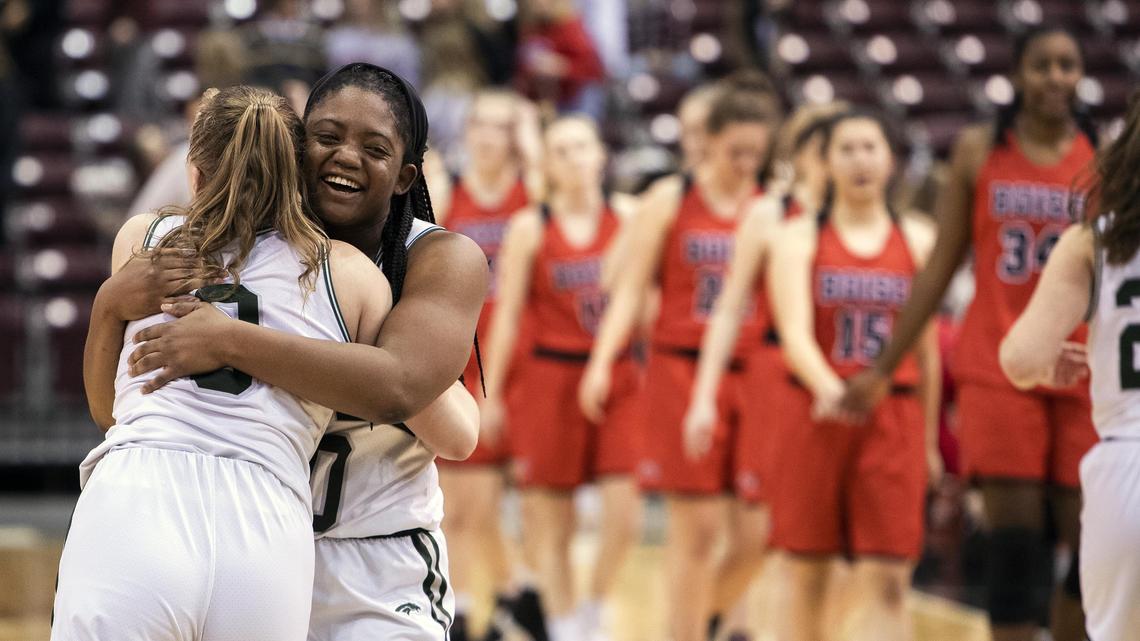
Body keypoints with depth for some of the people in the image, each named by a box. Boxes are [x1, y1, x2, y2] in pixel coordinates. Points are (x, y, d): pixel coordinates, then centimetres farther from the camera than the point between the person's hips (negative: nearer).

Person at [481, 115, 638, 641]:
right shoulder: (530, 228, -1)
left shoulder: (627, 219, 4)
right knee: (551, 521, 2)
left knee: (624, 513, -8)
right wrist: (490, 394, 0)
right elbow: (507, 315, 1)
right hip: (550, 376, -1)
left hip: (618, 376, 1)